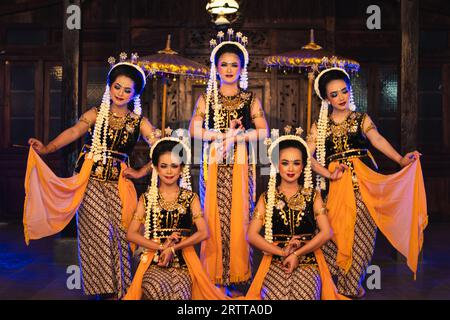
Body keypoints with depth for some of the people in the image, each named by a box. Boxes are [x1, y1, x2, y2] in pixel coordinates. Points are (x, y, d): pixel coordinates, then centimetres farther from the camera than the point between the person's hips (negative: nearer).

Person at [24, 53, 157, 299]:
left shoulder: (139, 122, 7)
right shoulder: (95, 114, 7)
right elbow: (73, 132, -7)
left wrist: (142, 172, -3)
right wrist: (47, 148, -18)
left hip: (117, 185, 1)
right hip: (90, 183, 0)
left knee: (117, 234, -4)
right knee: (98, 234, -6)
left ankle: (119, 289, 11)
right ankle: (105, 288, 7)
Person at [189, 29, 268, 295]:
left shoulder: (250, 99, 7)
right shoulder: (207, 98, 8)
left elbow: (263, 131, -2)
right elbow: (194, 129, -3)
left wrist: (236, 136, -14)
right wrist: (223, 134, -14)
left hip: (241, 165, 0)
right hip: (213, 165, 0)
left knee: (238, 218, 0)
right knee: (213, 216, -1)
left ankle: (235, 275, 9)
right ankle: (214, 274, 9)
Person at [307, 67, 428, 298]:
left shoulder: (362, 120, 10)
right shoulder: (320, 126, 12)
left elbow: (378, 140, -8)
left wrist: (400, 159, -25)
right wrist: (327, 173, -14)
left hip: (364, 184, 0)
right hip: (336, 188, 1)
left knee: (361, 236, -5)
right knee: (334, 234, -9)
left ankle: (350, 287, 9)